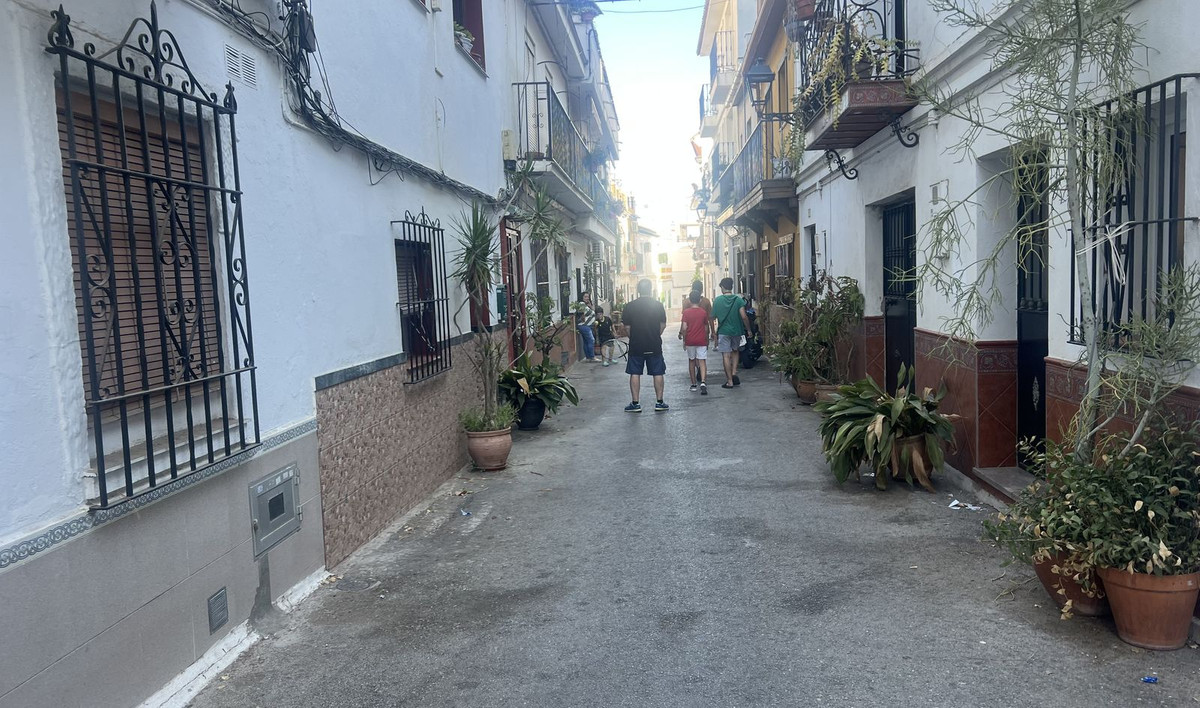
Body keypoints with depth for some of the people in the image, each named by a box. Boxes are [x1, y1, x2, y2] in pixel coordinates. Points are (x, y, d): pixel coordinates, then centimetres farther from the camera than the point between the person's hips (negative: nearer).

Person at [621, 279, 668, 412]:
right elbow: (663, 326, 3)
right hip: (655, 346, 0)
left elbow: (627, 327, 1)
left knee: (635, 374, 6)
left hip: (636, 346, 0)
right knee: (658, 373, 8)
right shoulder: (658, 305, -2)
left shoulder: (630, 306, -4)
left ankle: (635, 404, 7)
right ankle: (659, 403, 11)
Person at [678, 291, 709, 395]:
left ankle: (693, 384, 17)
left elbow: (684, 328, -9)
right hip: (701, 340, 0)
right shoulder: (703, 312, 1)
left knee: (691, 361, 13)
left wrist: (684, 340, 1)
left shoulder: (686, 312, -5)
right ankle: (702, 382, -21)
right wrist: (707, 340, 18)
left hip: (690, 341, 0)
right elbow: (706, 328, 7)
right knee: (702, 361, -2)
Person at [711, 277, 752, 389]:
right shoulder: (738, 300, -5)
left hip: (723, 331, -2)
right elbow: (744, 316, -12)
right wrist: (748, 329, -1)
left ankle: (729, 381, 2)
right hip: (736, 331, 2)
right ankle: (734, 373, 8)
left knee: (726, 355, 1)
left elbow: (713, 317, 2)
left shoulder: (718, 300, -5)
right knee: (735, 351, 23)